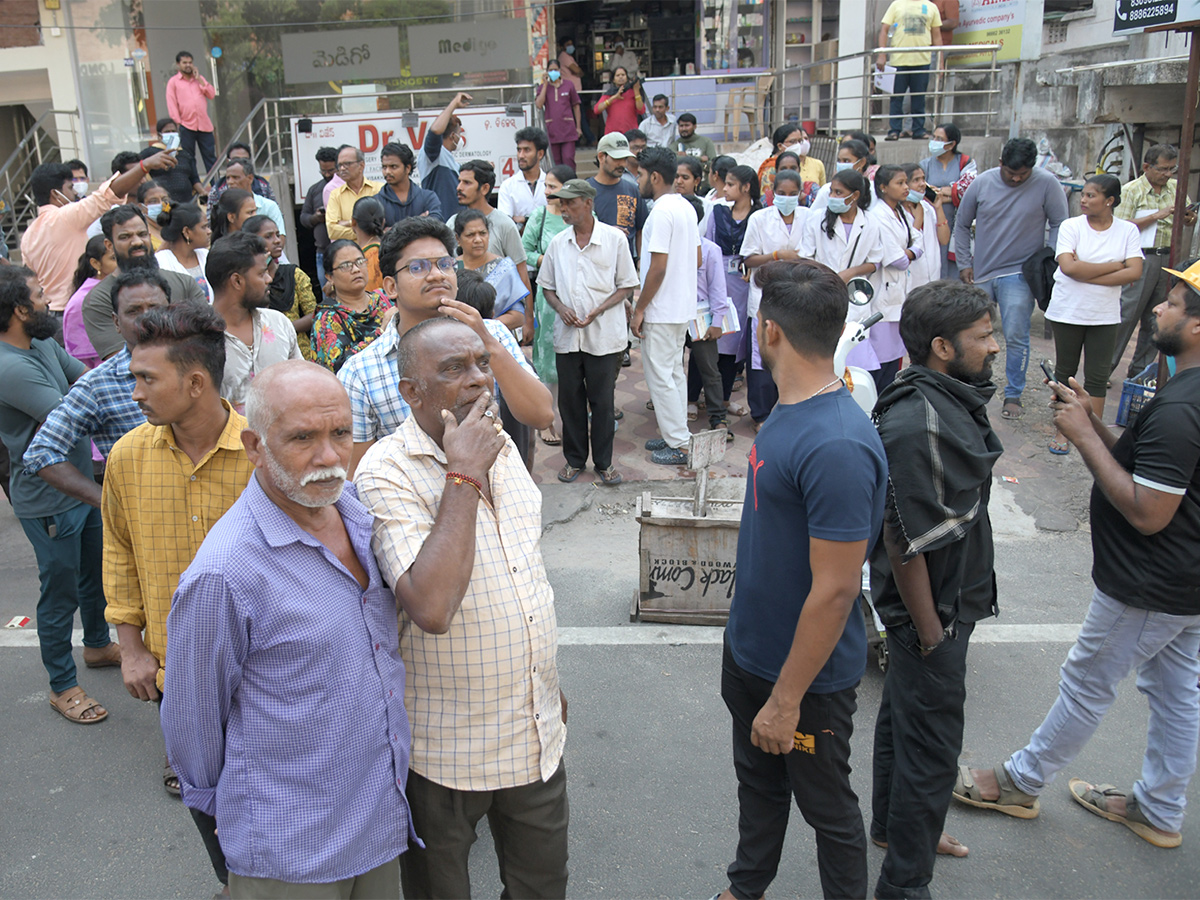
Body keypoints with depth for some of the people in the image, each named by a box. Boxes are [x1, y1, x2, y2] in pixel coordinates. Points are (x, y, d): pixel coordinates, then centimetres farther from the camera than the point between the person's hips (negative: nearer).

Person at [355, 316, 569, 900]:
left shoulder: (500, 447, 3)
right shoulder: (387, 473, -21)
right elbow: (431, 609, -35)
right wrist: (464, 477, -30)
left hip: (536, 734, 6)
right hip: (449, 750, -6)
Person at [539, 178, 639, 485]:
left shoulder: (614, 239, -4)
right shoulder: (558, 243, 6)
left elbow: (627, 286, -1)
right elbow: (546, 286, 14)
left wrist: (597, 311, -14)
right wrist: (560, 308, -7)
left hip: (604, 335, -3)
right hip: (567, 336, 3)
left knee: (602, 401, 3)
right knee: (570, 399, 9)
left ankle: (603, 462, 17)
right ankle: (574, 458, 25)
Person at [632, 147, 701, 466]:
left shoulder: (661, 212, -19)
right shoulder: (686, 207, 10)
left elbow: (658, 267, -22)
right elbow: (698, 259, 14)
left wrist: (639, 310, -16)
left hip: (661, 311, -10)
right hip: (683, 307, 10)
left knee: (660, 375, -2)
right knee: (674, 371, 17)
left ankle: (677, 446, 4)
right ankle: (676, 434, 26)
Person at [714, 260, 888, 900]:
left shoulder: (836, 448, -31)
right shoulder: (791, 409, 0)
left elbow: (834, 591, -28)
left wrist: (786, 699, -21)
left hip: (808, 674, -9)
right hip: (749, 649, 9)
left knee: (826, 808, 15)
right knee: (757, 781, 27)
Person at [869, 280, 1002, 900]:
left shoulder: (952, 401, 3)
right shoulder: (916, 426, -30)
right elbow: (906, 543, -28)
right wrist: (930, 633, -20)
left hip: (947, 600, 10)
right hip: (930, 609, -10)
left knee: (904, 717, 26)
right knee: (932, 748, 4)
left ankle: (892, 824, 47)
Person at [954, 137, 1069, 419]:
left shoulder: (1046, 184, -6)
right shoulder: (982, 183, 0)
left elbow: (1060, 224, 0)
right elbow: (961, 224, 10)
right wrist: (964, 263, 6)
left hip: (1019, 274, -3)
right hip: (981, 273, 3)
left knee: (1016, 336, -8)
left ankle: (1013, 395, 5)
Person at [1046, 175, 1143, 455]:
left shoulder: (1128, 231, 0)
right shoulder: (1071, 226, -5)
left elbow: (1134, 273, -11)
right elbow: (1068, 267, -19)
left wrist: (1088, 274, -17)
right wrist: (1114, 266, -13)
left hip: (1105, 315, 1)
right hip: (1067, 312, -1)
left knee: (1098, 376, 4)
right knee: (1065, 371, 8)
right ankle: (1063, 430, 17)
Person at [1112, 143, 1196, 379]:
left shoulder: (1176, 188, 11)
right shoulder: (1131, 190, -4)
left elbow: (1189, 219, 20)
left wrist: (1189, 218, -4)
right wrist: (1158, 215, -17)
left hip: (1168, 259, 5)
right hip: (1141, 259, -5)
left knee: (1155, 319, 8)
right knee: (1126, 315, -7)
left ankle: (1140, 370, 17)